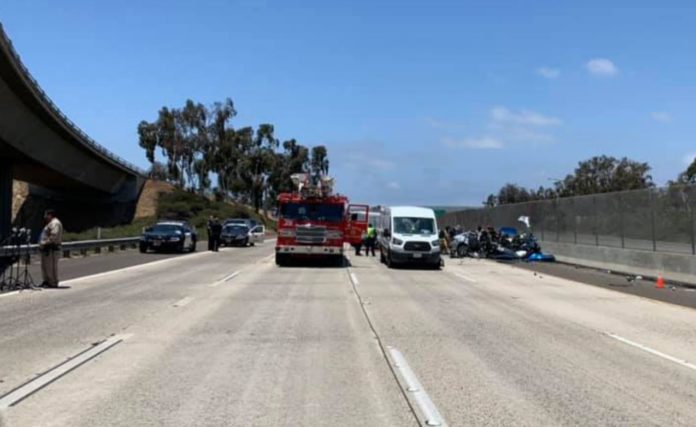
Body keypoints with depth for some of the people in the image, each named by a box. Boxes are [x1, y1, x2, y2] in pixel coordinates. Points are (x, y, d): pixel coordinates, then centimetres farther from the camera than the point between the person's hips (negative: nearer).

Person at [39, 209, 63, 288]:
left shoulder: (55, 223, -12)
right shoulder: (50, 223, 23)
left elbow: (53, 236, -23)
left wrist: (45, 243, -22)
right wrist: (42, 243, 15)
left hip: (51, 249, -11)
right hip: (47, 248, 11)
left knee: (51, 266, -9)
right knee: (45, 266, 14)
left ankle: (53, 283, -6)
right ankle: (47, 281, 20)